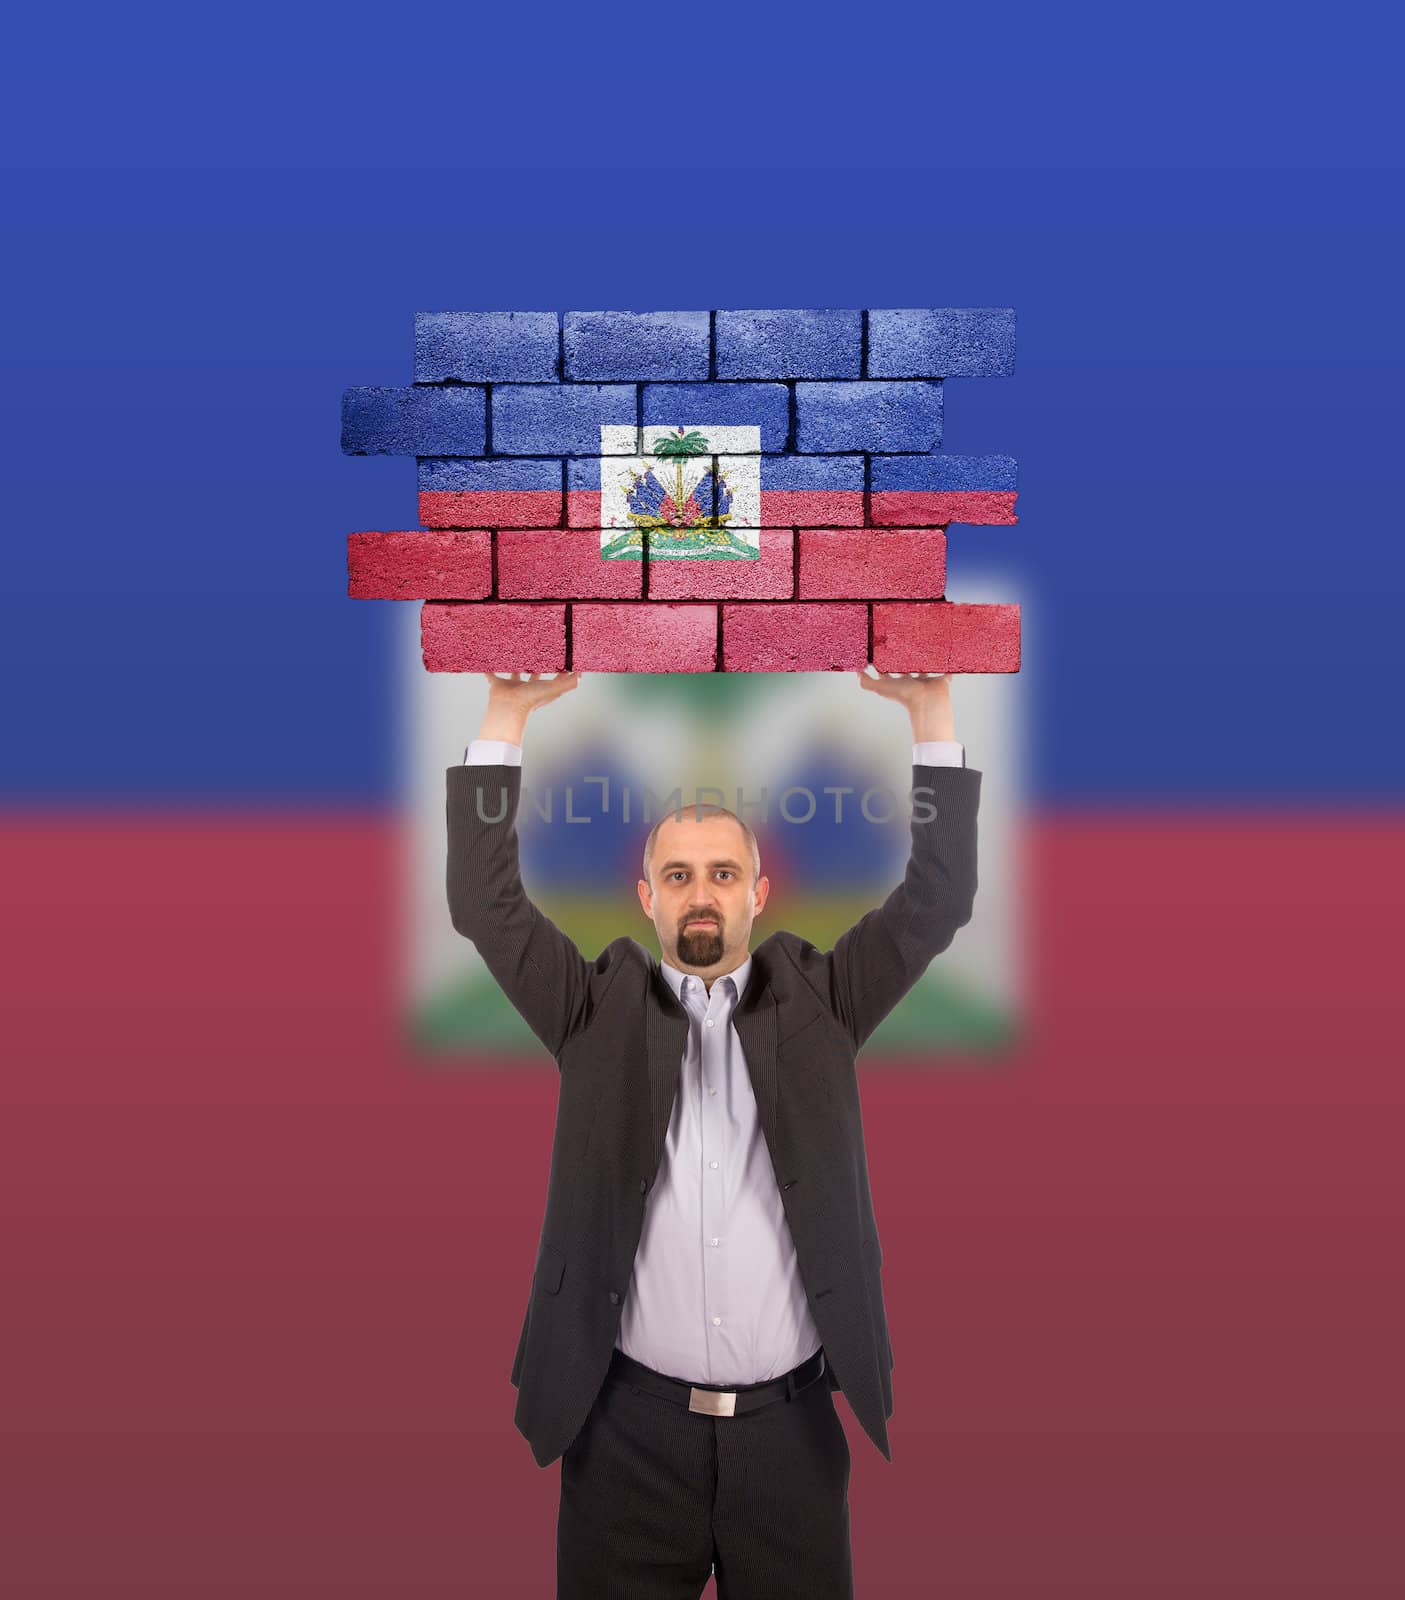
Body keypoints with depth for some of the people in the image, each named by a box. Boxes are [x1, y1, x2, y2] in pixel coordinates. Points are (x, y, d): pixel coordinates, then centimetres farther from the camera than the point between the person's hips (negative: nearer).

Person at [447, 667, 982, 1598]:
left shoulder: (816, 1002, 1)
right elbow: (487, 903, -8)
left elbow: (938, 902, -6)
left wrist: (930, 709, -13)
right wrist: (508, 715, -15)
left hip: (790, 1423, 1)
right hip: (630, 1425, 0)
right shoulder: (601, 1010, 0)